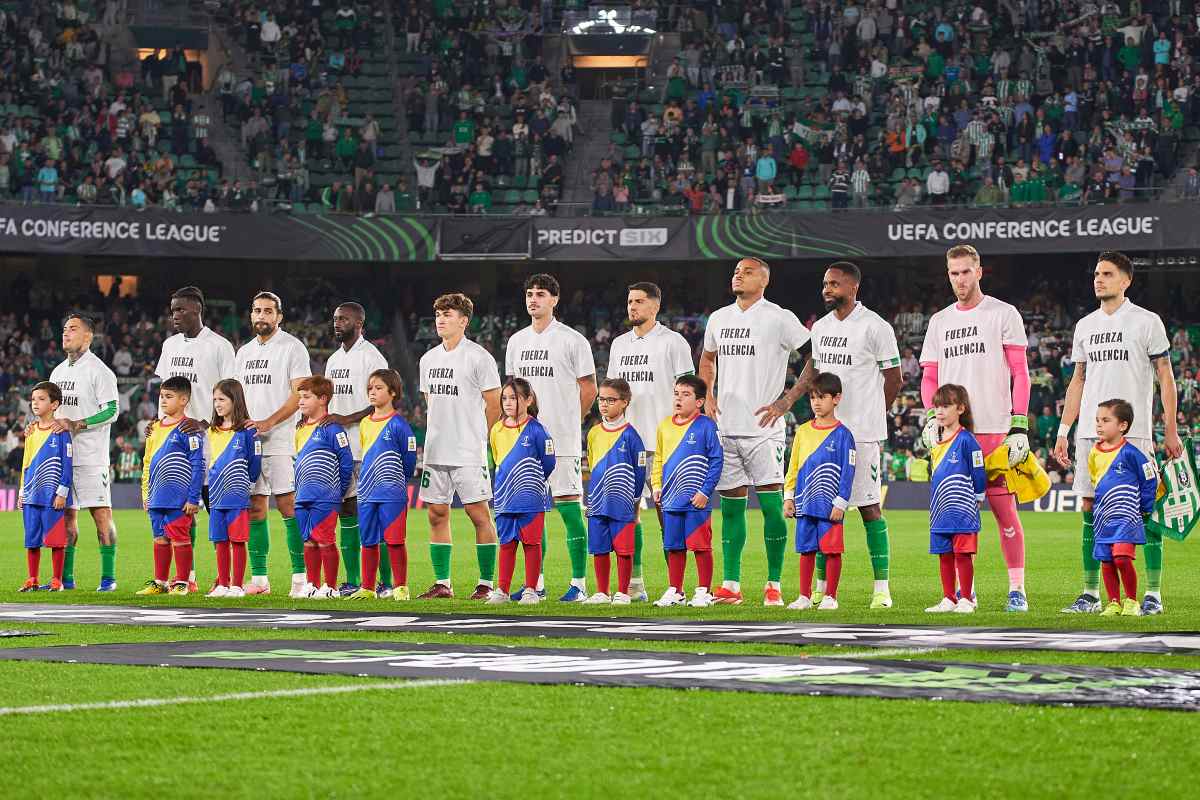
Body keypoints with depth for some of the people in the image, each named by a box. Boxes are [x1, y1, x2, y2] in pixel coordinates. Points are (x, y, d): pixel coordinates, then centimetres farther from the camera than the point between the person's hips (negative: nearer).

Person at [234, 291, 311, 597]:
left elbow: (299, 394, -10)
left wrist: (268, 423, -19)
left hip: (281, 440, -6)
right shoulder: (244, 352, 19)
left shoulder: (292, 347, -2)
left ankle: (300, 577, -9)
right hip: (247, 442, 6)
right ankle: (259, 578, 9)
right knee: (254, 508, 5)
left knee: (288, 506, -10)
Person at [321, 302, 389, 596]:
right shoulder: (334, 360, 18)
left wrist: (347, 419, -19)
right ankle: (352, 581, 11)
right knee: (346, 512, 7)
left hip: (367, 448, -8)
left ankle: (386, 581, -7)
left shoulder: (371, 357, -7)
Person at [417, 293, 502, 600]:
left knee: (478, 513, -5)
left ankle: (486, 583, -1)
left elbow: (494, 404, -4)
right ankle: (442, 583, 12)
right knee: (437, 514, 6)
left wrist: (475, 437, 2)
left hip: (469, 452, -7)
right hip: (435, 451, 7)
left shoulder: (478, 357, -7)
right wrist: (439, 436, 14)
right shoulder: (428, 359, 13)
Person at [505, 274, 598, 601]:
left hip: (562, 439, -6)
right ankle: (536, 582, 13)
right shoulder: (516, 341, 14)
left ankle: (579, 583, -5)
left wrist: (566, 423, 1)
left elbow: (589, 389, 0)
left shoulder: (572, 340, -3)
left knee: (569, 506, -7)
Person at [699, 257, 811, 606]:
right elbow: (708, 359, 30)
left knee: (771, 505, -6)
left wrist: (786, 400, -9)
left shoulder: (779, 319, -5)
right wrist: (707, 397, 14)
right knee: (730, 506, 6)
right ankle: (730, 585, 10)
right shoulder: (718, 319, 13)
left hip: (763, 428, -5)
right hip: (725, 427, 5)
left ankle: (773, 586, -1)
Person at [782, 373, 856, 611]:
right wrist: (789, 497, 8)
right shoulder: (803, 431, 10)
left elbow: (847, 471, -6)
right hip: (805, 502, 4)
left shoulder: (842, 434, -4)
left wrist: (840, 502, -11)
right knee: (806, 549, 8)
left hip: (829, 505, -4)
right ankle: (805, 596, 14)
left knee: (832, 550, 0)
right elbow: (793, 466, 15)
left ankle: (830, 597, 7)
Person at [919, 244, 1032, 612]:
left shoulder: (1003, 315, 2)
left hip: (994, 429, -4)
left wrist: (1020, 427, -10)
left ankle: (1017, 589, -1)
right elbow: (930, 377, 17)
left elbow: (1020, 374, -2)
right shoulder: (939, 321, 16)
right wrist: (931, 418, -1)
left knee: (1004, 509, -6)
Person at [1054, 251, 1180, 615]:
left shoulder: (1147, 322, 0)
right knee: (1091, 509, 3)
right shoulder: (1085, 326, 14)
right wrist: (1063, 431, 14)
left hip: (1134, 431, -5)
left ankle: (1153, 594, -2)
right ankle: (1091, 593, 9)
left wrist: (1171, 430, -6)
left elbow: (1165, 377, 0)